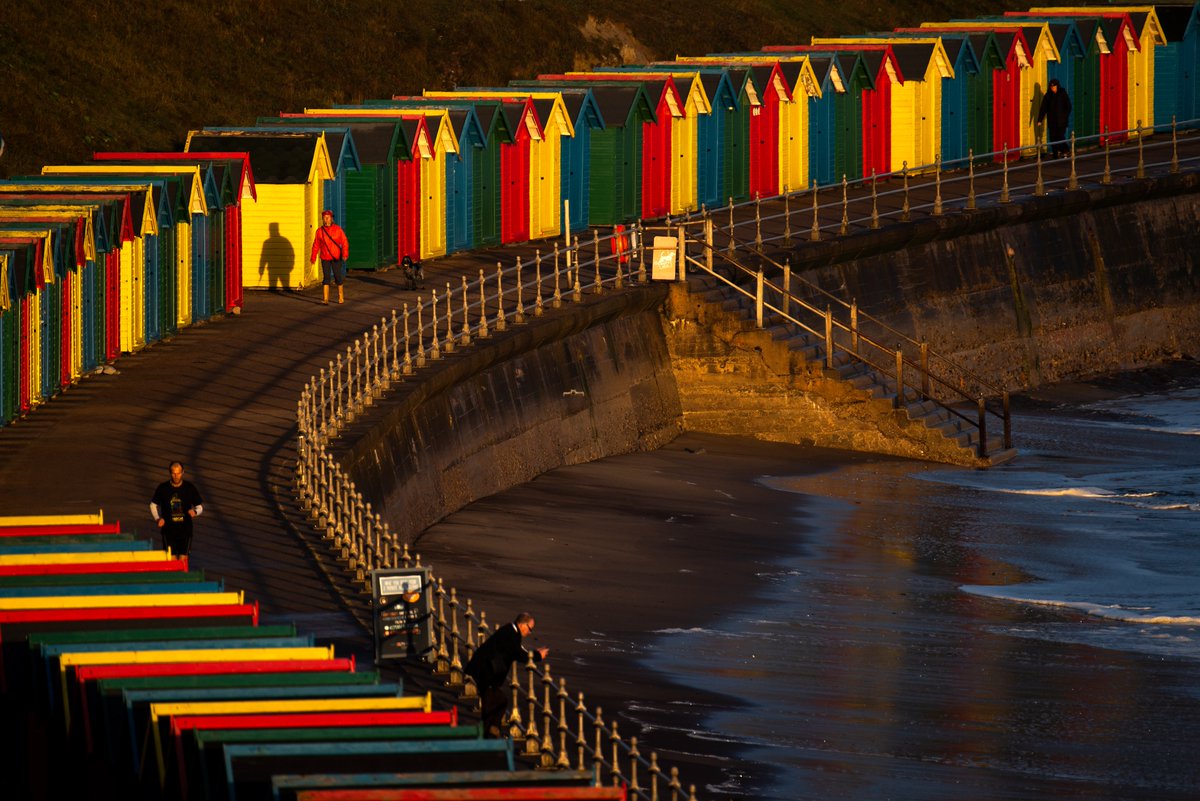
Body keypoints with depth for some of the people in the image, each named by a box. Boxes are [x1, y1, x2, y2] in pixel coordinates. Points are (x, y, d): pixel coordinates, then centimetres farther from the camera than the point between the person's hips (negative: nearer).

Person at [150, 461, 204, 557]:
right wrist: (157, 519, -5)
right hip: (168, 530, 0)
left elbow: (200, 506, 7)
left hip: (185, 530, 0)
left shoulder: (190, 488, -2)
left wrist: (195, 512, -17)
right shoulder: (163, 488, -2)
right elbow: (153, 505, 11)